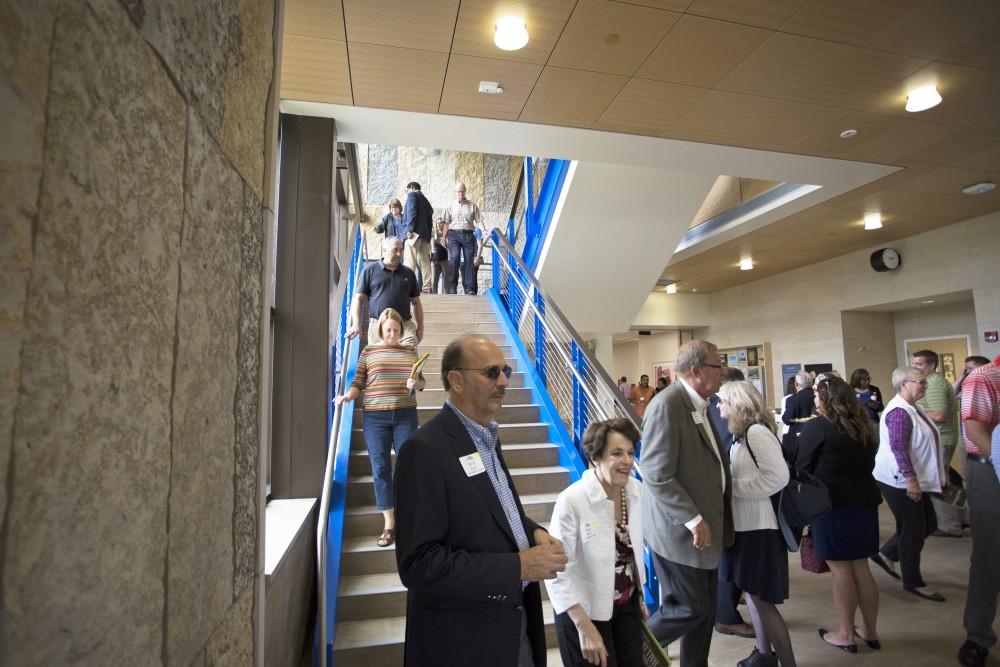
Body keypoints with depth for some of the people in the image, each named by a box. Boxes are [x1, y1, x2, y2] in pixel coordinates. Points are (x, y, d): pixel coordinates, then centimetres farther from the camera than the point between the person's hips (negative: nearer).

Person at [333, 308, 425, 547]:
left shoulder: (410, 352, 8)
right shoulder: (368, 351, 4)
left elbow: (421, 381, 12)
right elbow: (358, 382, 2)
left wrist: (416, 383, -10)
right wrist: (348, 395, -17)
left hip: (405, 415, 1)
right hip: (375, 416, 0)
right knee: (380, 469, 3)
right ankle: (389, 524, 13)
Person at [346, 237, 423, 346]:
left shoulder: (408, 273, 14)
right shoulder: (369, 270, 6)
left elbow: (416, 303, 18)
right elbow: (358, 299, 5)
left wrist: (420, 327, 13)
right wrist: (356, 324, -6)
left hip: (405, 326, 1)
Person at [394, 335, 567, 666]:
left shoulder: (486, 436, 4)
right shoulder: (425, 449, -23)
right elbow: (418, 564, -25)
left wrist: (533, 531, -5)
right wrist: (517, 566, -25)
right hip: (463, 637, -7)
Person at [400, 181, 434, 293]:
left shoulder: (412, 195, 6)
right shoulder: (425, 201, 28)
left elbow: (412, 212, -11)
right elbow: (430, 220, 22)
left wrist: (409, 229, -18)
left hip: (415, 233, -8)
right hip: (424, 235, 8)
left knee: (409, 261, -13)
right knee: (424, 262, 3)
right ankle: (426, 288, -1)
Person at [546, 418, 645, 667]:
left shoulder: (636, 489, -9)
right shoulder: (572, 500, -27)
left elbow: (634, 547, 7)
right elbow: (557, 572, -22)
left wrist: (640, 595, 14)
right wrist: (585, 628, -20)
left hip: (628, 605, 5)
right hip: (585, 611, -5)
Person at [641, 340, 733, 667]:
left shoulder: (699, 404, 8)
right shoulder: (667, 405, -22)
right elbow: (657, 475, -25)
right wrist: (693, 520, -21)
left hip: (705, 528, 9)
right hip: (680, 530, -9)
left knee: (706, 609, 18)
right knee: (691, 609, 3)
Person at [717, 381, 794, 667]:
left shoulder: (756, 431, -18)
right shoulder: (741, 434, 9)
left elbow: (778, 476, -25)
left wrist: (733, 487, -19)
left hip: (758, 526, -9)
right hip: (744, 524, 9)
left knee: (762, 599, 1)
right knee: (752, 593, 19)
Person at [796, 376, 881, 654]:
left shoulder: (817, 426, -14)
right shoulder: (864, 426, 7)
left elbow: (802, 466, -9)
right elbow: (868, 463, 18)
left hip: (833, 505, -7)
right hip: (865, 502, 7)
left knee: (840, 571, 4)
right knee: (861, 568, 16)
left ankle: (845, 634, 14)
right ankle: (870, 630, 27)